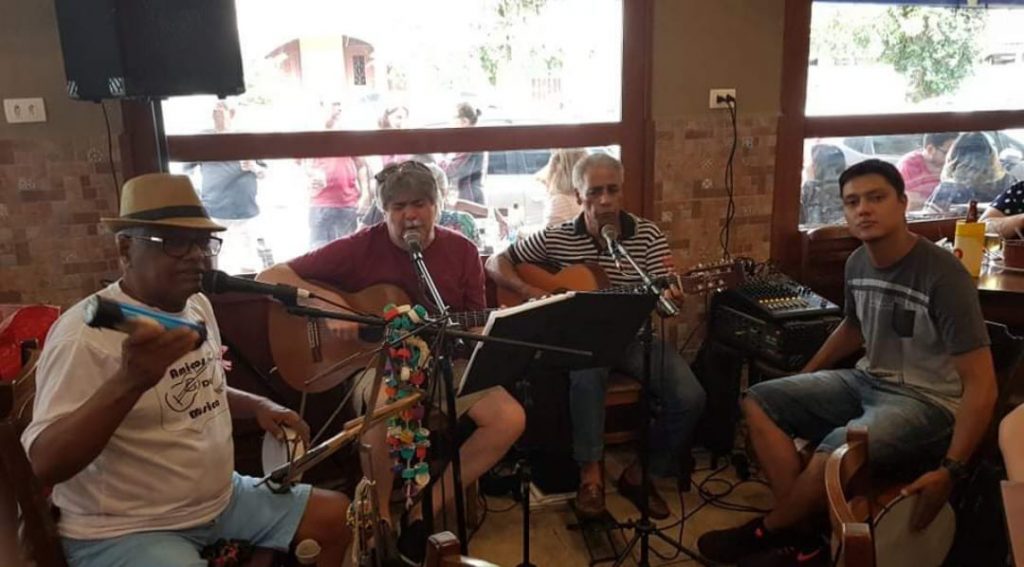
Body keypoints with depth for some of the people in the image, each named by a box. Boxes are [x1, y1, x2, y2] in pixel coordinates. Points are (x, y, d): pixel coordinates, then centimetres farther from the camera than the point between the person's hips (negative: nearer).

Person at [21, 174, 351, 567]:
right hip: (124, 530, -7)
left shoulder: (199, 306, 5)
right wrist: (129, 381, -42)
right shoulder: (86, 332, -20)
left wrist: (258, 406, 2)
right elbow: (45, 465, -27)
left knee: (337, 516, 6)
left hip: (221, 499, 8)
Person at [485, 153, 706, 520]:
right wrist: (529, 292, -13)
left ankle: (640, 474, 4)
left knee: (689, 397, -20)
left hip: (634, 337, 2)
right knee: (586, 374, -37)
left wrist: (670, 298, -28)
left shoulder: (648, 235, -1)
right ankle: (590, 473, -16)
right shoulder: (557, 238, -1)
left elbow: (662, 296, -3)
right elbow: (496, 263, 5)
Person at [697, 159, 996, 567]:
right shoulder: (857, 263, 0)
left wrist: (950, 469, -26)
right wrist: (803, 379, 19)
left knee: (835, 453, -34)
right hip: (867, 381, 8)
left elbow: (981, 383, -21)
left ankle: (765, 532, -2)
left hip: (928, 401, -7)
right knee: (759, 402, -4)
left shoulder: (943, 275, -22)